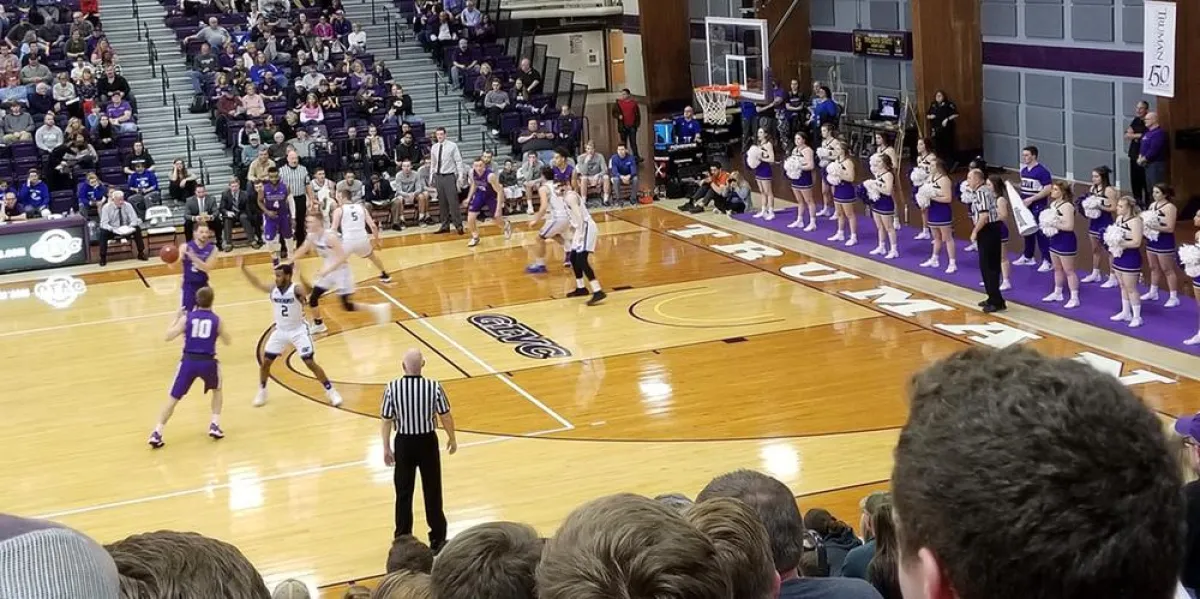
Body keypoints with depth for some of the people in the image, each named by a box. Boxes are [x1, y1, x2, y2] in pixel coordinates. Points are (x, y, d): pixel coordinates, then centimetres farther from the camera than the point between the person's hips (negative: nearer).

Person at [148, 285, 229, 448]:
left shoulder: (187, 317, 3)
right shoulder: (216, 320, 4)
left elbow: (169, 336, 2)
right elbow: (227, 341, 17)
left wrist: (177, 318, 14)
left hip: (189, 361, 0)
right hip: (208, 362, 0)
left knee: (174, 397, 8)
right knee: (216, 390, 30)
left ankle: (157, 433, 0)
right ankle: (215, 425, 19)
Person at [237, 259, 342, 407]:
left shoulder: (297, 289, -22)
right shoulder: (273, 289, -6)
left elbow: (307, 289, -44)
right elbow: (257, 283, 6)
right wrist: (243, 268, -4)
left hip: (299, 331, -5)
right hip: (280, 330, 5)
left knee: (310, 363, -7)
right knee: (265, 362, 4)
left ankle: (331, 391, 6)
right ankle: (262, 392, 26)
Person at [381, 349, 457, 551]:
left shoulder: (392, 388, -15)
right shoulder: (434, 387, -16)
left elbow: (386, 421, -8)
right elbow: (446, 416, -5)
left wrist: (386, 448, 5)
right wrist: (452, 438, 12)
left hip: (403, 443, 1)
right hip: (427, 442, 0)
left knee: (403, 493, 13)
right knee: (432, 492, 12)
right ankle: (437, 540, 20)